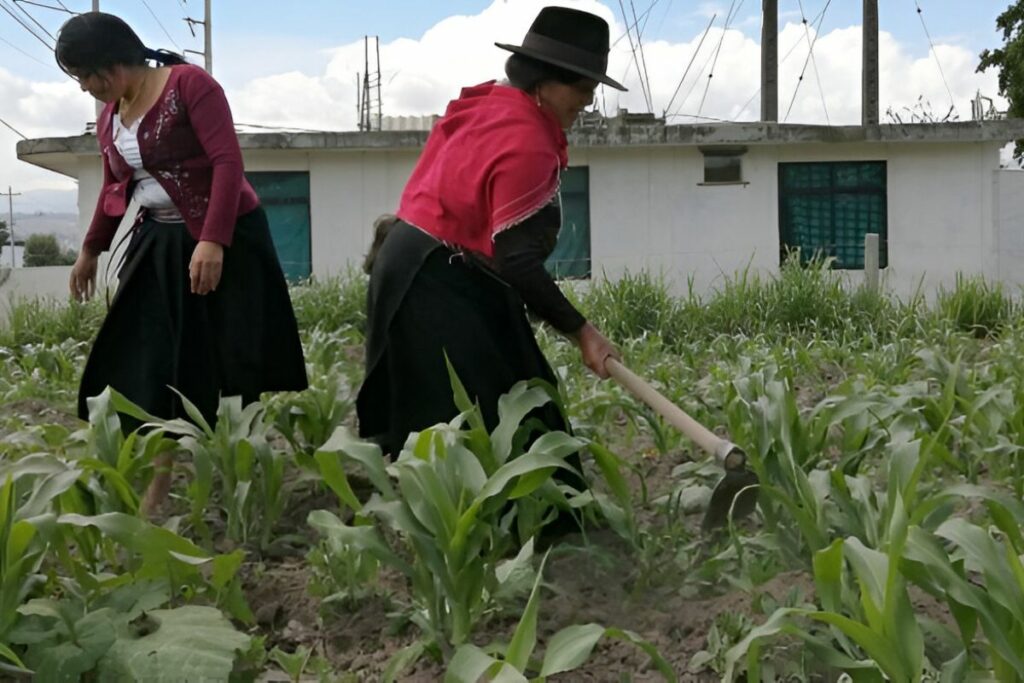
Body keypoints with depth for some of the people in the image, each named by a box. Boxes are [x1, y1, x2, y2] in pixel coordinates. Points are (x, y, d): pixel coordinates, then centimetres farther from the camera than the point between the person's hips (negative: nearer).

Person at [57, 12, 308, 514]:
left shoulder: (189, 83, -13)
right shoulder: (108, 117, 9)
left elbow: (228, 161, -21)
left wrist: (212, 242, -29)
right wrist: (90, 251, 29)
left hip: (227, 239, -7)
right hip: (159, 246, 7)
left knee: (229, 361, -1)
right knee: (151, 364, 2)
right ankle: (157, 486, 10)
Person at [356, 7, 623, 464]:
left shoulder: (487, 103, 8)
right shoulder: (528, 144, -23)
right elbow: (518, 262, -27)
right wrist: (581, 333, -24)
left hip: (414, 264, 11)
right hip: (441, 288, -11)